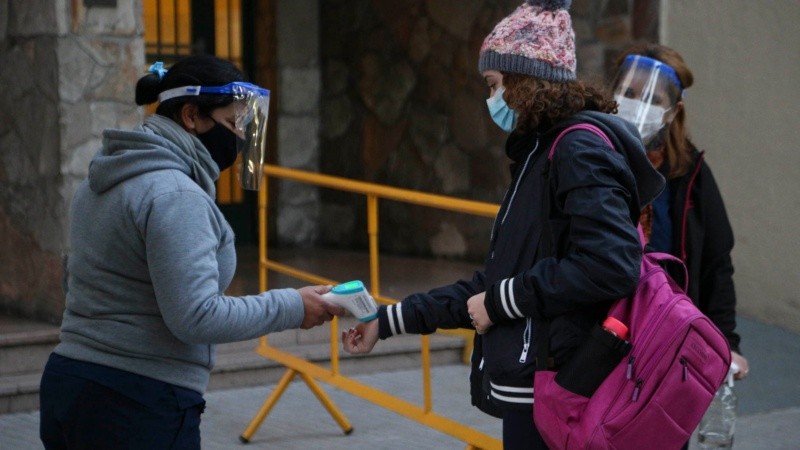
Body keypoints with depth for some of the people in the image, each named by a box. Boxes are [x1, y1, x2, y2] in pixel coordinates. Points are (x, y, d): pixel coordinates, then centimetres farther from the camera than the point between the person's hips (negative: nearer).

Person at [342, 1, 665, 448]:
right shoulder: (541, 153, 16)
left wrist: (502, 302, -15)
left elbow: (611, 266, -26)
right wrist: (389, 320, 16)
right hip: (532, 389, 9)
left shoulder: (581, 148, -13)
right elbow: (496, 282, 18)